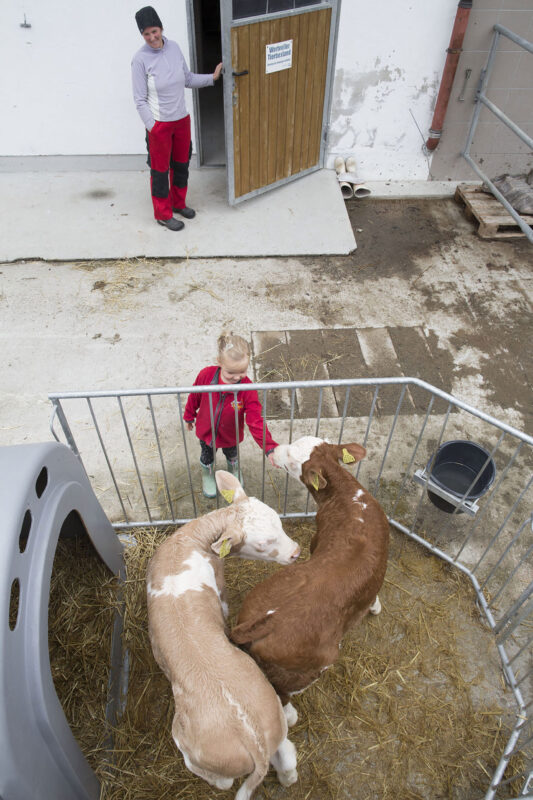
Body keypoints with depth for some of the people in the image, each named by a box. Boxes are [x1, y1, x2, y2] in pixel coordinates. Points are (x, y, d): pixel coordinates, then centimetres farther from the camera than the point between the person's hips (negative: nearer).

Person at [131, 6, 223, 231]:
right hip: (159, 124, -6)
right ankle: (163, 215, 21)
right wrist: (151, 126, -23)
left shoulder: (174, 48, 0)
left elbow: (188, 79, 12)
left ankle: (178, 203, 41)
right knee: (160, 170, 6)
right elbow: (140, 99, -14)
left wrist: (212, 77, 3)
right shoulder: (140, 59, -15)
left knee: (181, 164, 19)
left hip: (182, 119, 6)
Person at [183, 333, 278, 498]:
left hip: (230, 435, -1)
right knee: (207, 456, 30)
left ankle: (234, 470, 66)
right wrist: (189, 416, 6)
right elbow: (194, 397, -10)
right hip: (205, 430, 1)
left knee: (232, 455, 32)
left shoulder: (247, 389, -33)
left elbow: (256, 421, -32)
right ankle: (207, 474, 64)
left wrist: (269, 448, -40)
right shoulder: (206, 375, -30)